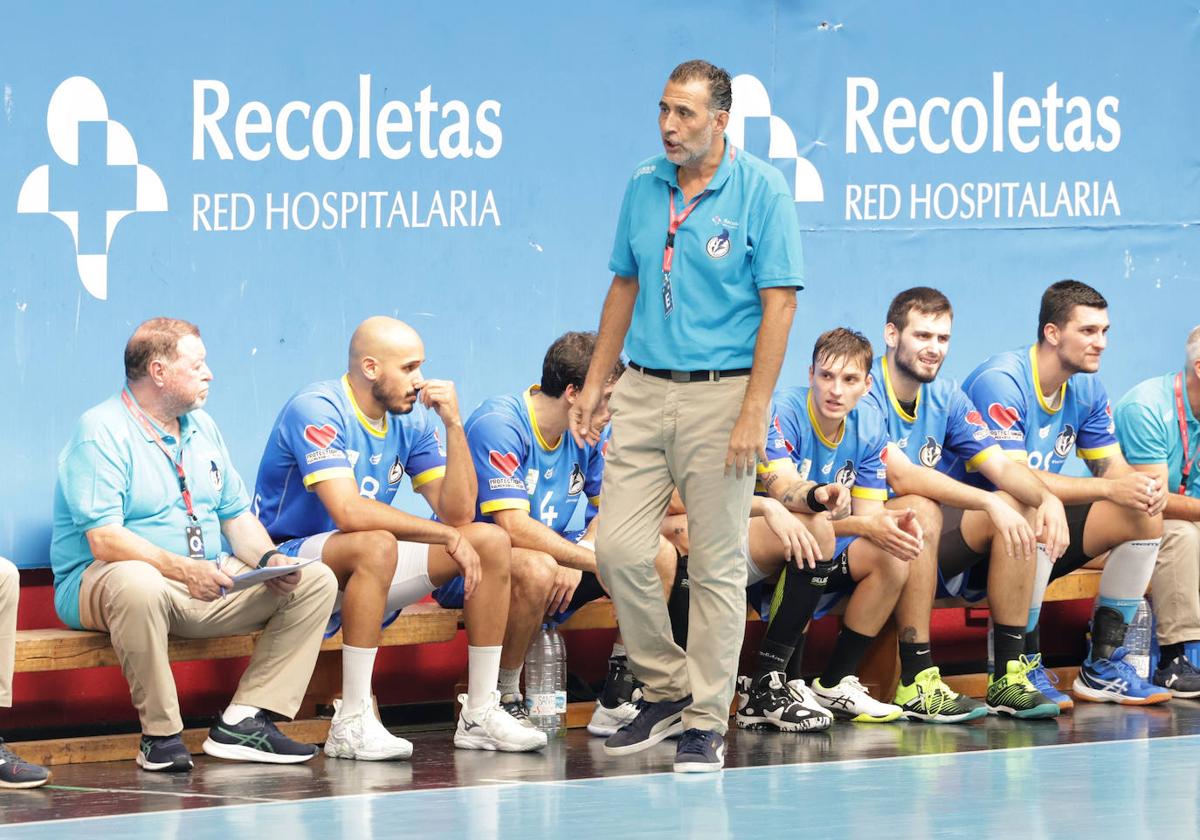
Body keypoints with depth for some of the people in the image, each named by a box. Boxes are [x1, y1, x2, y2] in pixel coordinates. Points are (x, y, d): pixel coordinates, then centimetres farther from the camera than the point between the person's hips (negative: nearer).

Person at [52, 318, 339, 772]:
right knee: (137, 585, -44)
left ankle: (243, 721, -13)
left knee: (316, 582, -5)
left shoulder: (201, 428, 16)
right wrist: (182, 570, -32)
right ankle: (161, 734, -29)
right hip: (103, 581, -8)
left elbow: (237, 515, 18)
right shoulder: (101, 432, -11)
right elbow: (105, 540, -21)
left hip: (207, 579, 8)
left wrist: (269, 559, -5)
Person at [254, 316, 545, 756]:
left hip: (366, 571, 8)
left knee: (491, 542, -3)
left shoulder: (412, 419, 4)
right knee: (375, 545, -38)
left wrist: (453, 425, -13)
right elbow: (349, 512, -31)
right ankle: (351, 723, -36)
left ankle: (480, 714, -3)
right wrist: (447, 536, -25)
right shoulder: (317, 410, -19)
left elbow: (458, 512, -2)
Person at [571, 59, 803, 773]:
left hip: (720, 393, -5)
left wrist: (755, 412, -15)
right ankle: (667, 691, 15)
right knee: (620, 550, -3)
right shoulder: (644, 188, 9)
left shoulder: (762, 191, -6)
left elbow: (779, 304, -9)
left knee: (717, 566, -1)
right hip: (644, 391, 5)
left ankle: (706, 722, 7)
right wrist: (595, 385, 13)